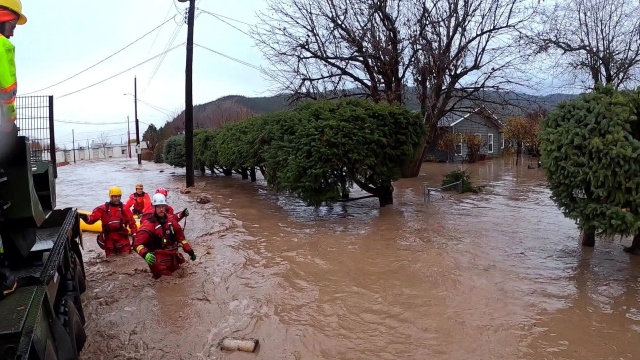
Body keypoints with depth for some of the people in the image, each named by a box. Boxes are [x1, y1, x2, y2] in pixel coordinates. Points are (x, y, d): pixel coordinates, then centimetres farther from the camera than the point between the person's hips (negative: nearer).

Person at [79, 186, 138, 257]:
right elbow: (92, 218, -10)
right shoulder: (103, 208, -3)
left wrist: (135, 235, -7)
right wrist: (86, 218, -33)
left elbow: (132, 222, -1)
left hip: (122, 238, 0)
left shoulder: (124, 209, 0)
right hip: (109, 239, 0)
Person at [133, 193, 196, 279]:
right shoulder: (148, 224, -12)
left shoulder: (170, 220, 6)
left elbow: (180, 236, 14)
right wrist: (145, 254, -36)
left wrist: (190, 251, 10)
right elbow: (137, 243, -18)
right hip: (158, 260, -6)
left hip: (172, 257, 6)